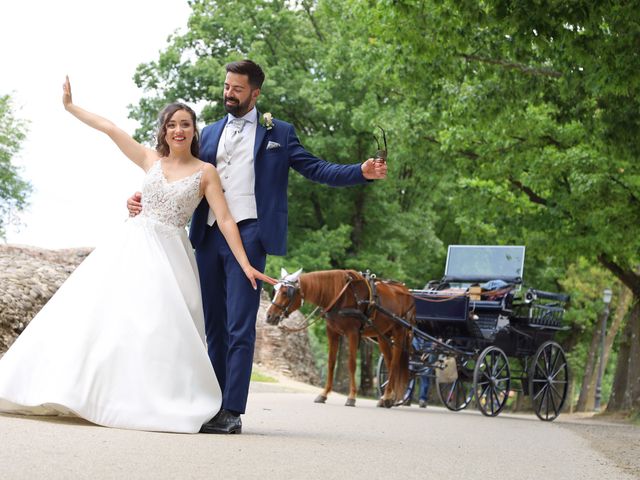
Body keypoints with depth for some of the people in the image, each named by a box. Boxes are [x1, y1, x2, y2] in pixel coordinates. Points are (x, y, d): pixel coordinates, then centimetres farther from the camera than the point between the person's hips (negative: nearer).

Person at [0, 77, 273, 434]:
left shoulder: (205, 171, 2)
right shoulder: (151, 160, 11)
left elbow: (226, 220, -4)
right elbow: (110, 129, 14)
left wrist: (245, 264, -11)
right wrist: (70, 107, 16)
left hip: (169, 254, -3)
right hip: (132, 245, 3)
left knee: (159, 323, -16)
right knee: (102, 314, -3)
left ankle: (160, 403, -13)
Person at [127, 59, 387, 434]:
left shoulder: (279, 133, 9)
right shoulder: (210, 134, 20)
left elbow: (315, 168, 4)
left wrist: (362, 172, -11)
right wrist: (145, 198, 5)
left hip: (248, 234, -5)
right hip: (209, 235, 5)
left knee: (240, 326, -10)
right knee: (213, 325, 7)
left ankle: (232, 412, -12)